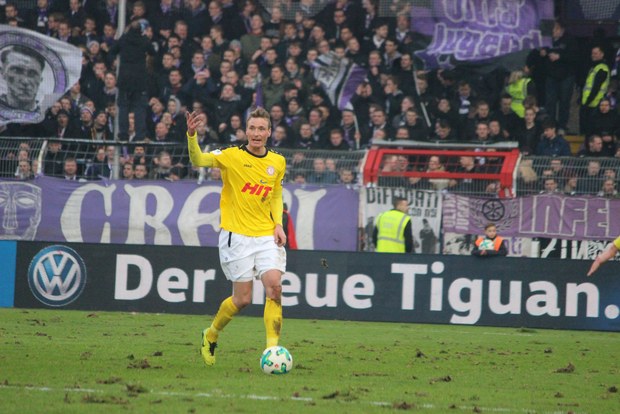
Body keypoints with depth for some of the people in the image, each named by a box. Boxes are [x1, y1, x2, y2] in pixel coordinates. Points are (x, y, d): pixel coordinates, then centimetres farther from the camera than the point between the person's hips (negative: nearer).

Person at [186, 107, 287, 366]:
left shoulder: (278, 163, 8)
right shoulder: (232, 156, -7)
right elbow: (199, 160, -23)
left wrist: (278, 223, 6)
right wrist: (191, 137, -41)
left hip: (266, 236, 4)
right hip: (236, 235, -4)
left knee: (274, 286, -16)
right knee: (242, 298, -2)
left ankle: (272, 347, -11)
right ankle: (211, 335, 25)